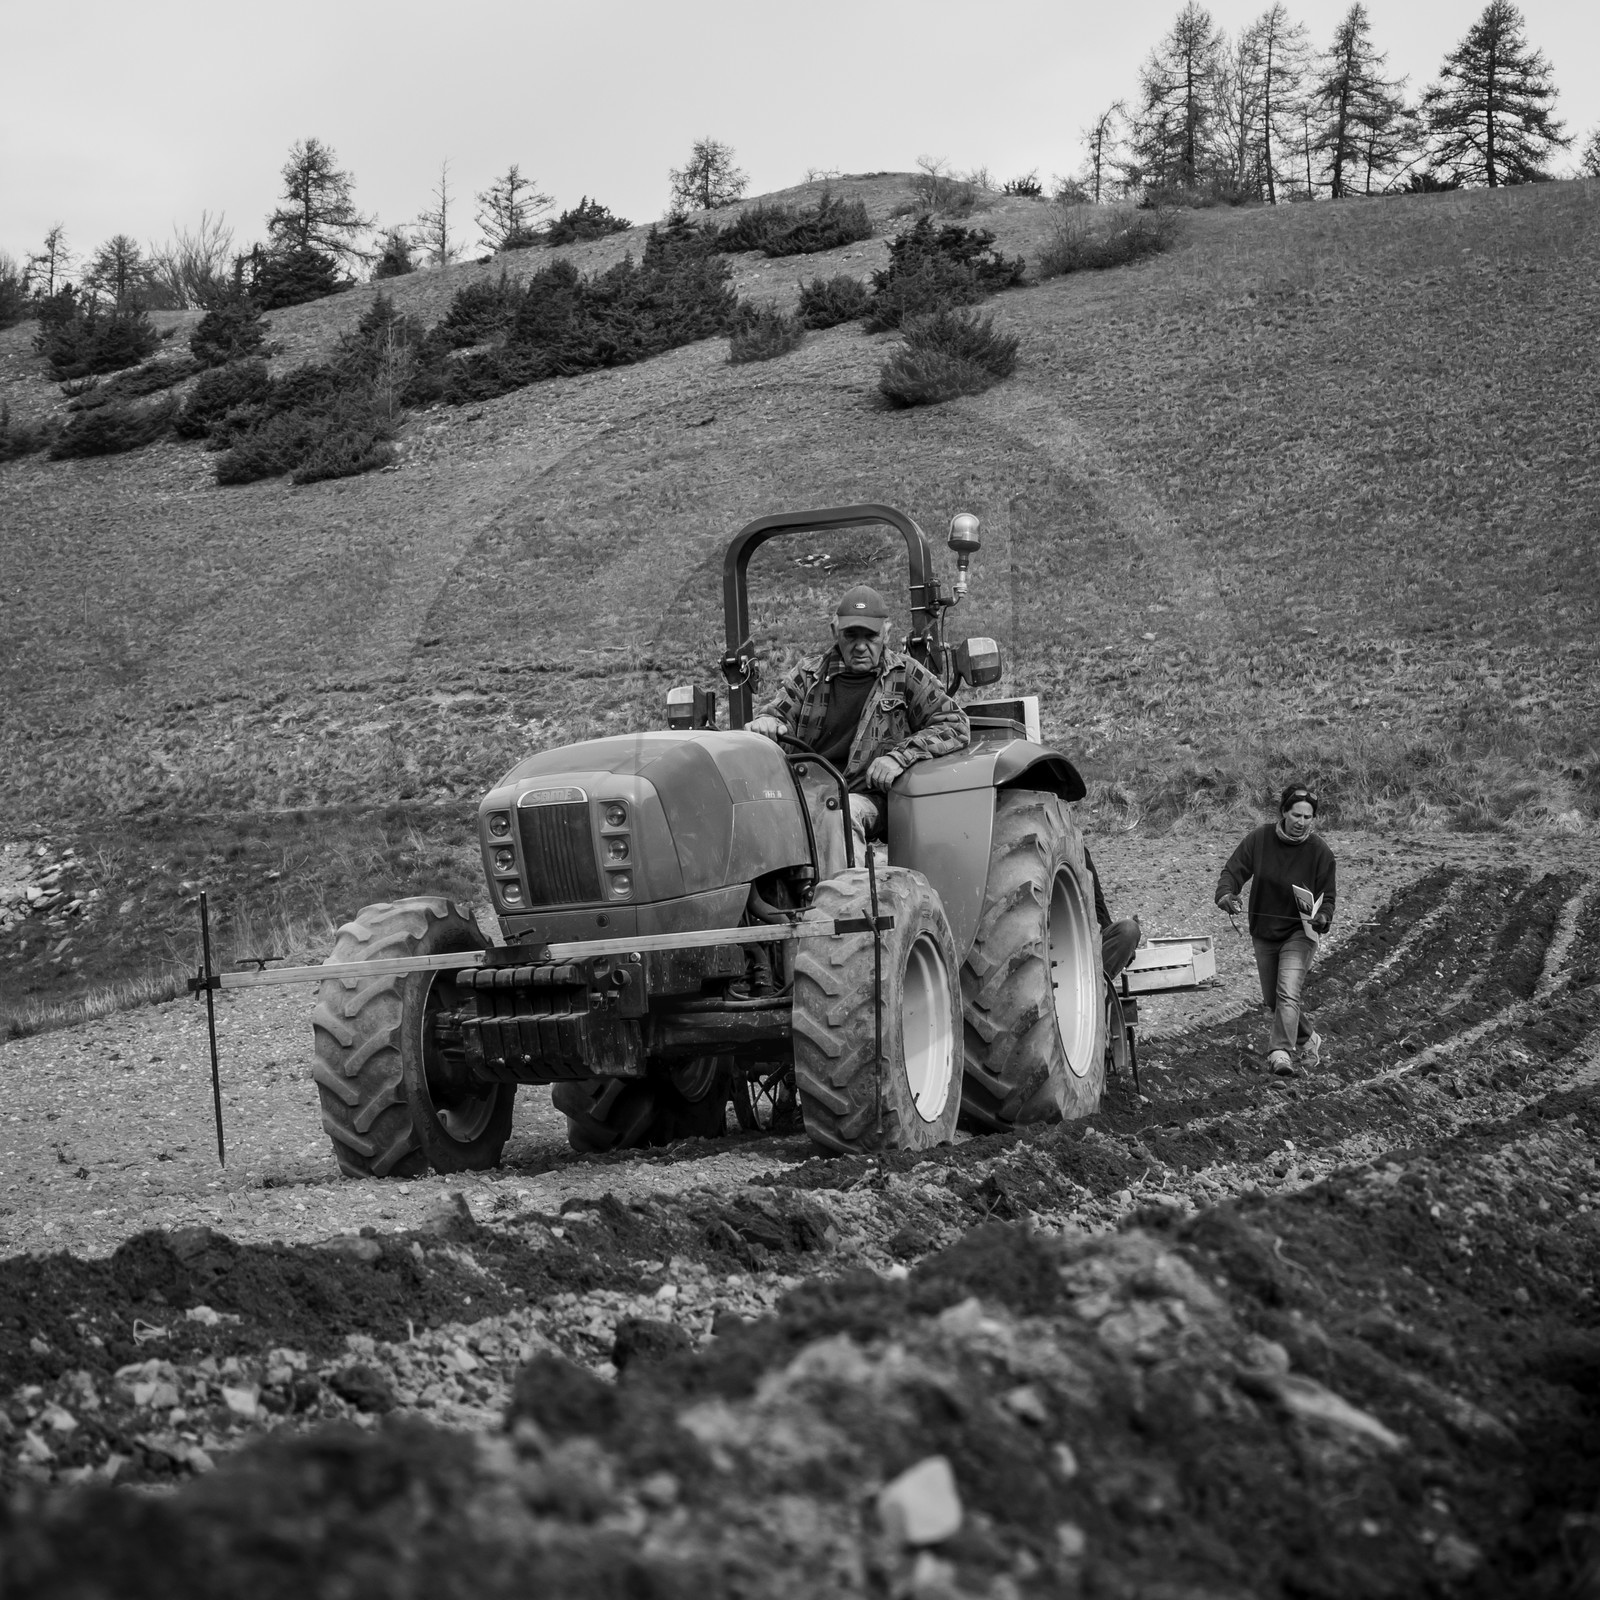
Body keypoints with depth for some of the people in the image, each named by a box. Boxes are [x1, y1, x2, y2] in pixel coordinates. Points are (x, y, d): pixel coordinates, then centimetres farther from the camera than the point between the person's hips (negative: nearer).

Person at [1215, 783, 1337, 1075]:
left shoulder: (1319, 852, -12)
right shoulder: (1259, 839, -8)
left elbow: (1327, 895, -7)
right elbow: (1234, 870, -6)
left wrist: (1323, 917, -28)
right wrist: (1226, 893, -27)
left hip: (1299, 932, -4)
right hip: (1264, 932, 4)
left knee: (1289, 993, -22)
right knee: (1272, 1000, 14)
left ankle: (1279, 1051, -23)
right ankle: (1308, 1039, 35)